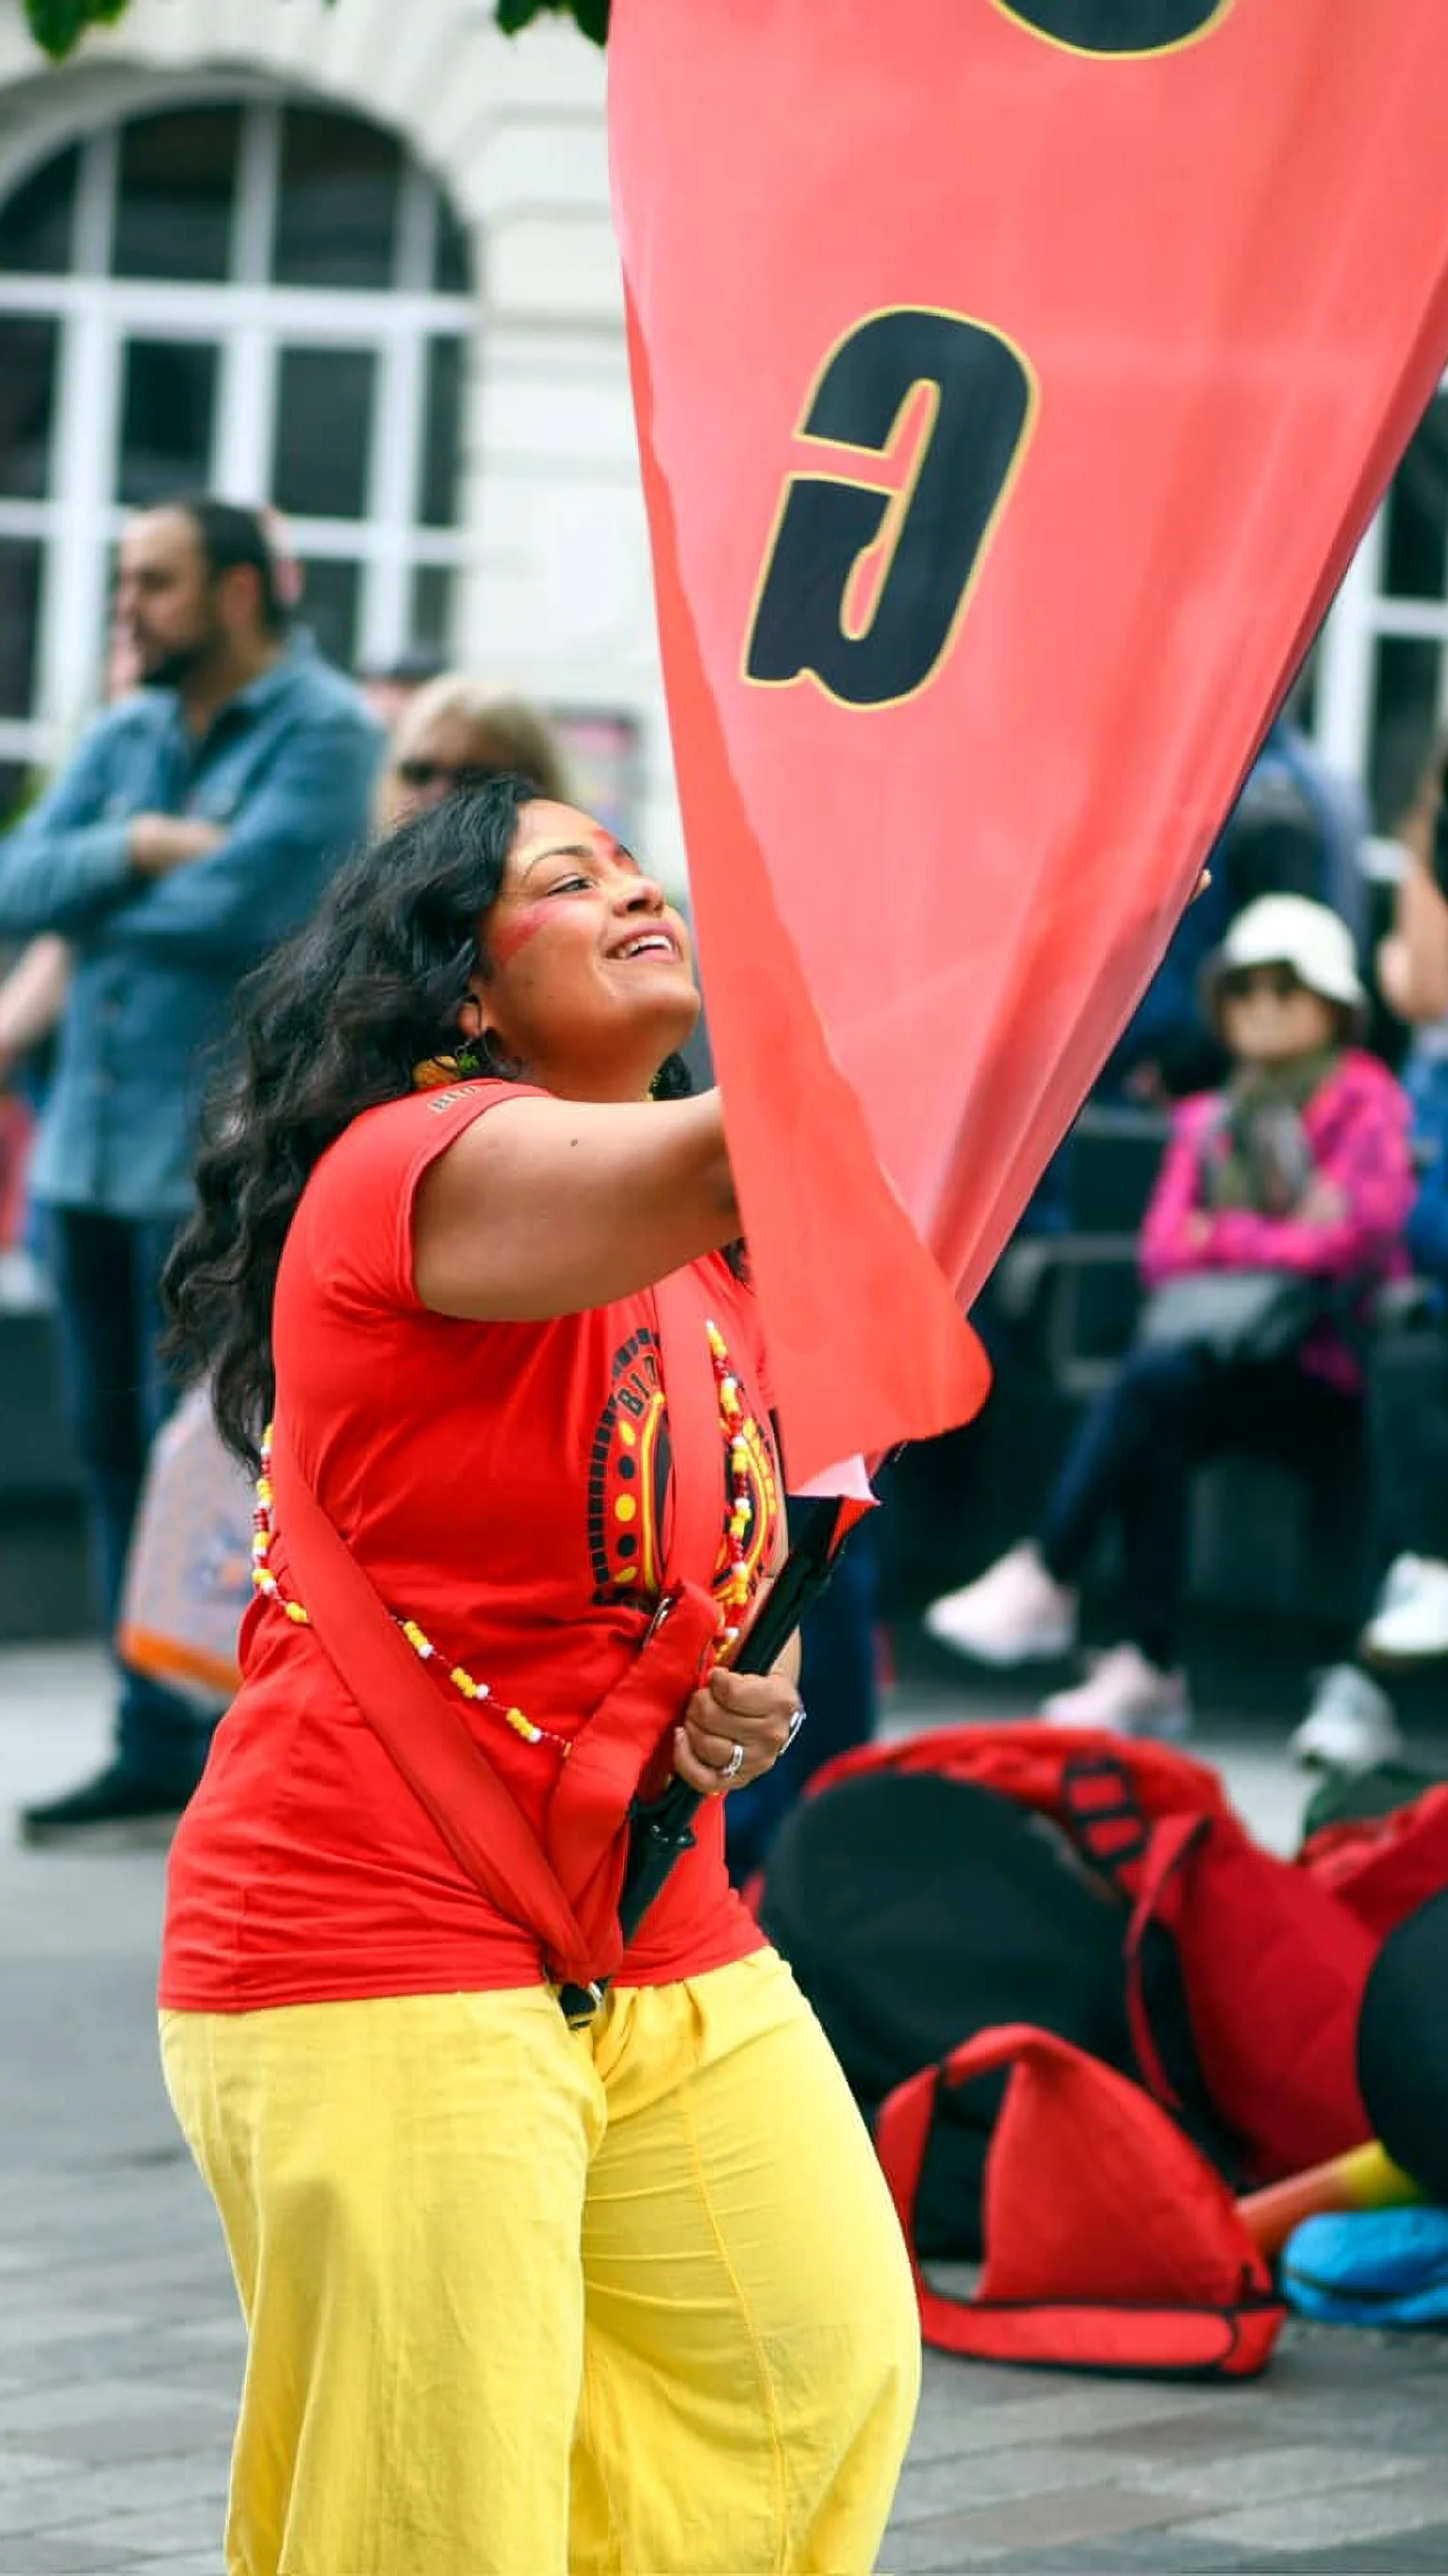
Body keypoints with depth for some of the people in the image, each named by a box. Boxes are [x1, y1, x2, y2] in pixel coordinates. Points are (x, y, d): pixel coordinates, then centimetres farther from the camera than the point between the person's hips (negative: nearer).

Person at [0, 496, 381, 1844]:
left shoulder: (321, 732, -7)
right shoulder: (125, 737, 15)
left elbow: (241, 901, -19)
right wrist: (135, 848, -12)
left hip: (215, 1160, -7)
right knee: (112, 1446, 9)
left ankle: (178, 1744, -1)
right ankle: (158, 1751, 15)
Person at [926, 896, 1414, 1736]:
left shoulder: (1364, 1100, 2)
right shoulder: (1209, 1121, 19)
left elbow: (1353, 1237, -12)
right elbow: (1162, 1251, 6)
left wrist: (1222, 1238, -3)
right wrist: (1283, 1235, -9)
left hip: (1325, 1374, -4)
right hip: (1226, 1356, 4)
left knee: (1158, 1377, -31)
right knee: (1159, 1435, -30)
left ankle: (1044, 1581, -30)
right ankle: (1152, 1671, -34)